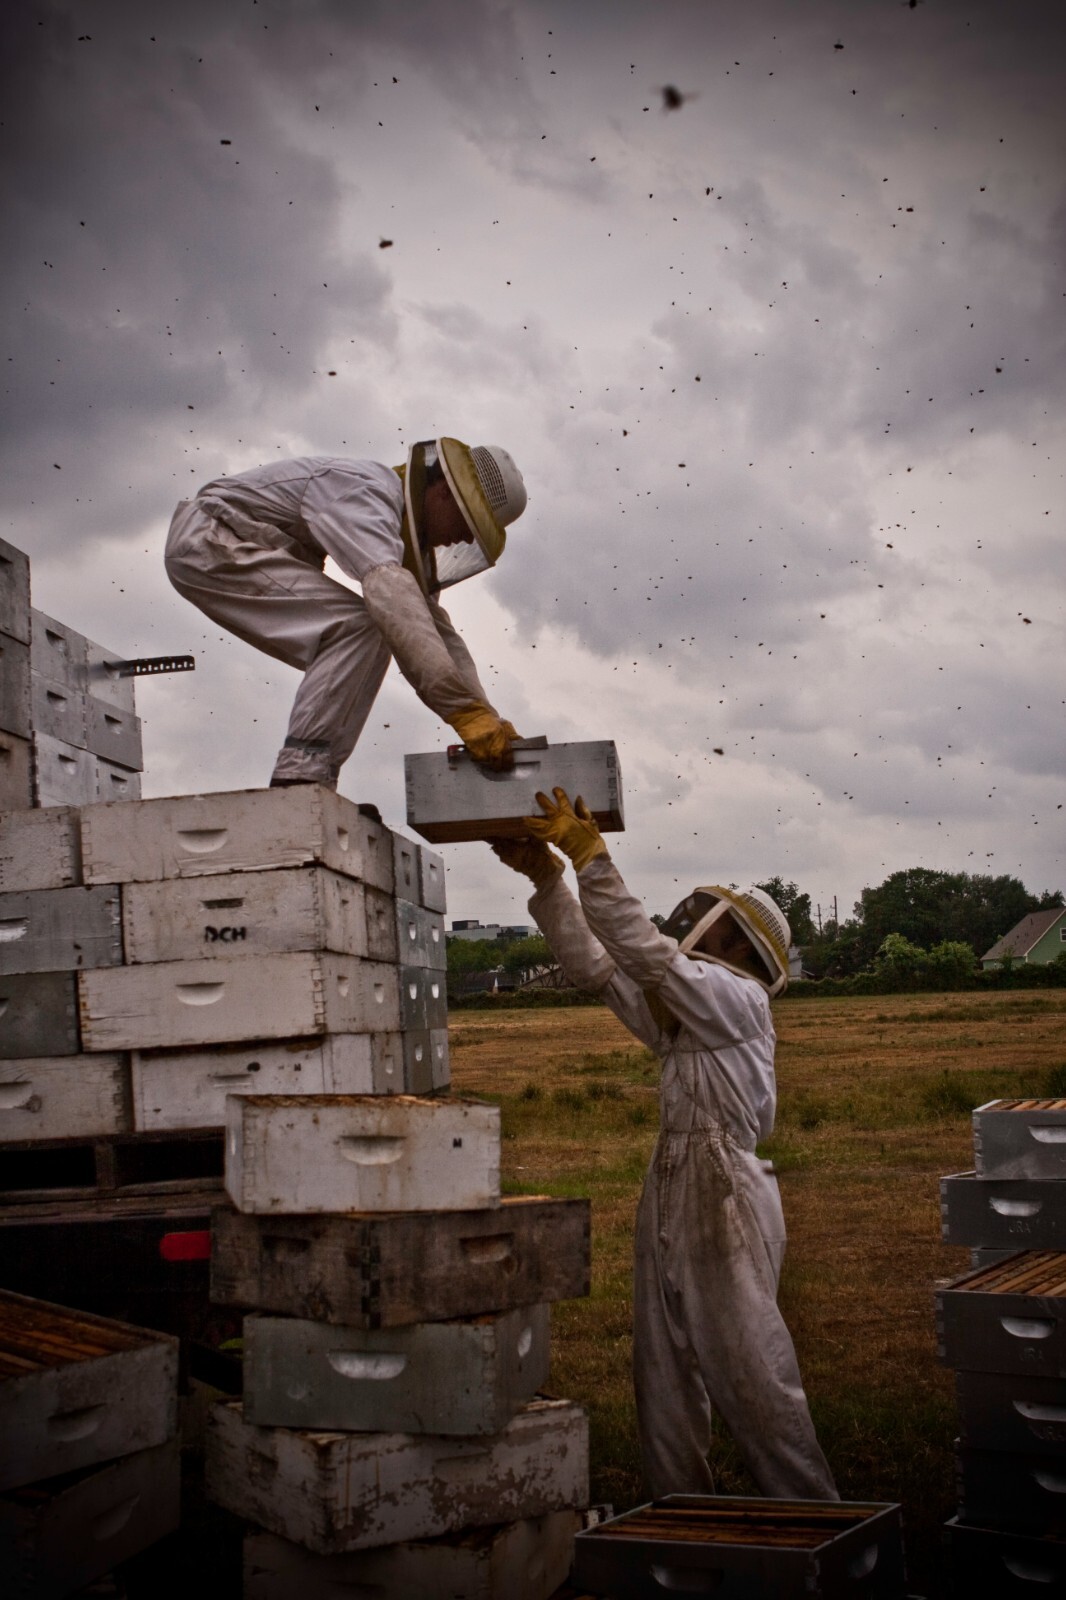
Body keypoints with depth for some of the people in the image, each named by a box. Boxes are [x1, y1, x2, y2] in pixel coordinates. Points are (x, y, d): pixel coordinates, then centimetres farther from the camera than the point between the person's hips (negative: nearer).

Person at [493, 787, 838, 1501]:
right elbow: (595, 964, 14)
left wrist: (590, 852, -21)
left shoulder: (739, 1000, -7)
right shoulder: (677, 1013, 18)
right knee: (665, 1376, 10)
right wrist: (545, 876, 5)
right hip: (669, 1199, 9)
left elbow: (647, 952, -19)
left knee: (752, 1374, -6)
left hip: (725, 1198, -9)